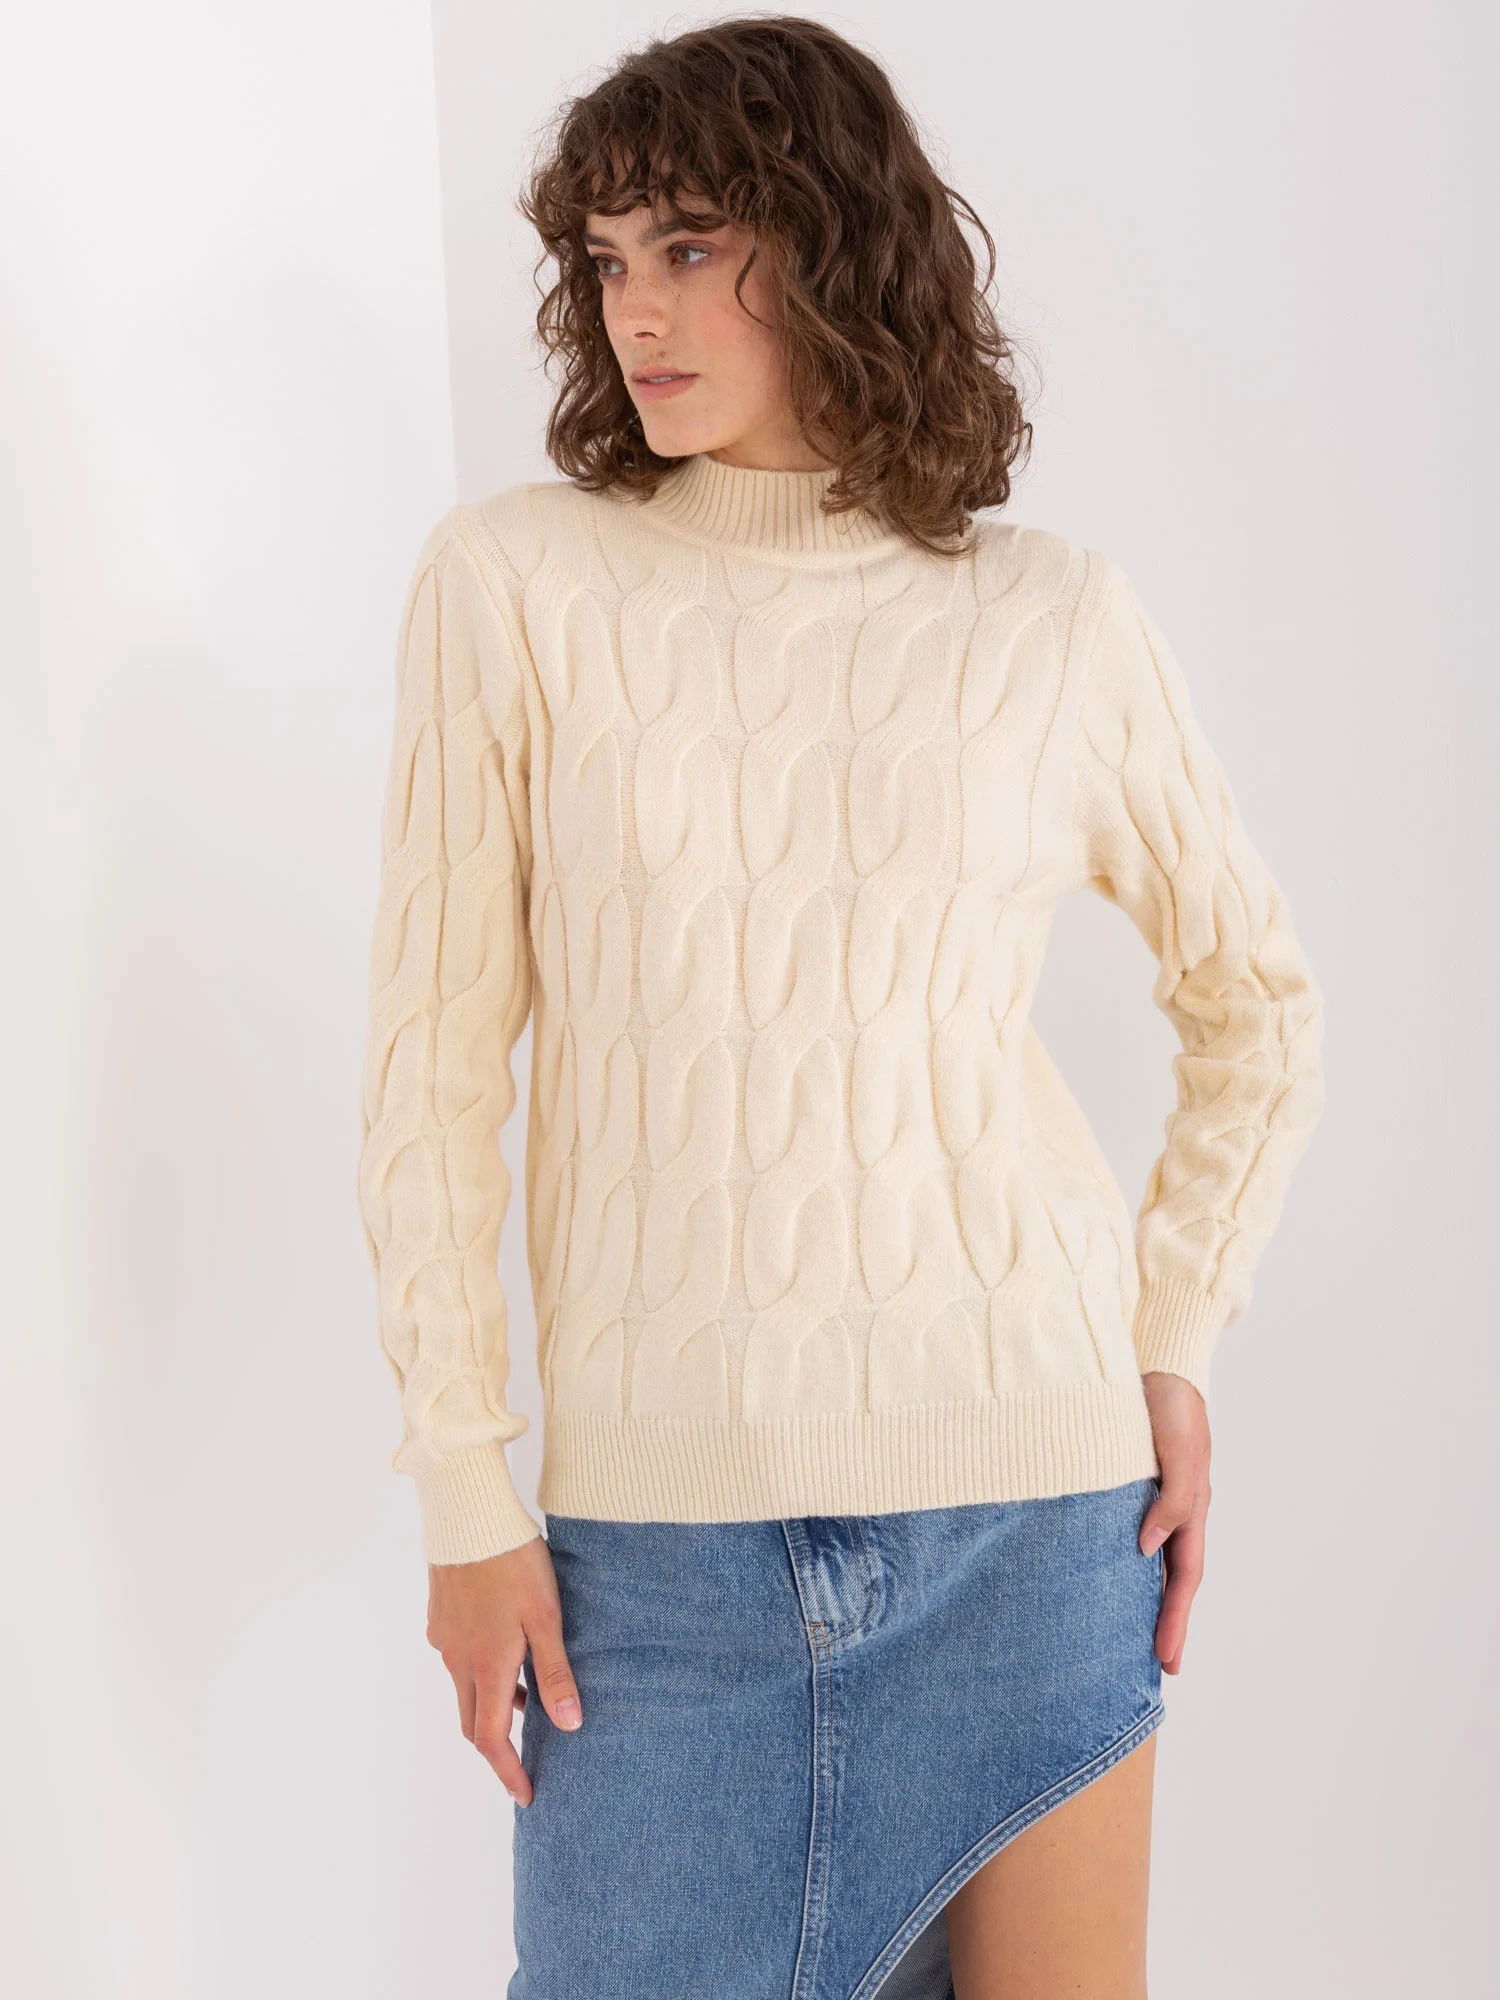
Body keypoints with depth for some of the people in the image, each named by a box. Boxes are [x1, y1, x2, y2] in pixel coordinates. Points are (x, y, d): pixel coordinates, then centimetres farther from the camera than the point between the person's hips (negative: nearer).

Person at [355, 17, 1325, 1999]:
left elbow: (1260, 1001, 14)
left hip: (1028, 1486, 1)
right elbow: (435, 1064, -3)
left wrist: (1173, 1343, 6)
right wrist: (467, 1495, -4)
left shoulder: (1054, 618, 1)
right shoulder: (515, 579, -3)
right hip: (653, 1504, -1)